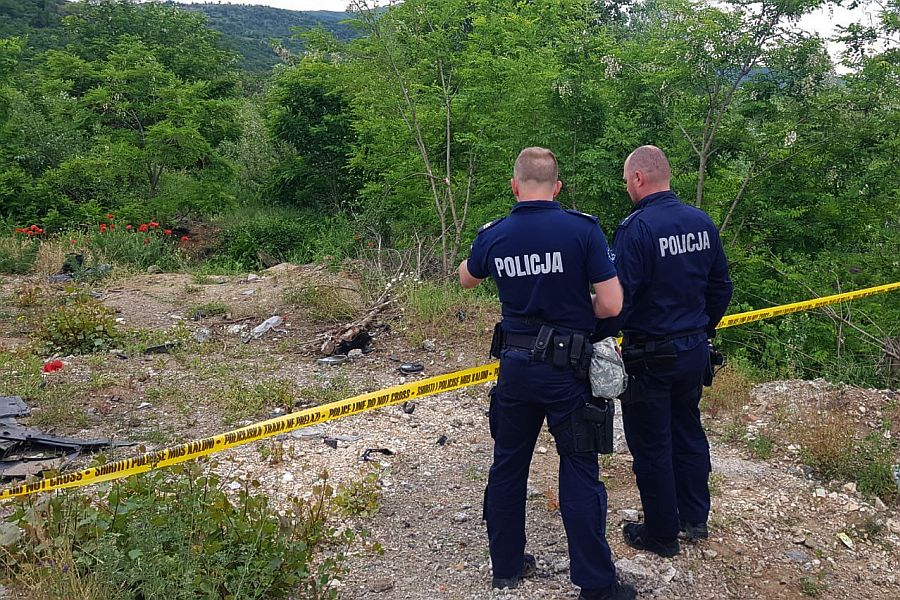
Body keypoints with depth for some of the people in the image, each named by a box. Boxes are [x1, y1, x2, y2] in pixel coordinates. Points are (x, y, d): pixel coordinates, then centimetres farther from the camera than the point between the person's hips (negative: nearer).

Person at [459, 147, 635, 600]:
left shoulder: (493, 236, -2)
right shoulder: (583, 229, -12)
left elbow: (466, 278, 19)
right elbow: (611, 305, -13)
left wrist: (469, 259, 40)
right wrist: (574, 308, 6)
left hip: (515, 367, 3)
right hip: (568, 370, -3)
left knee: (508, 464, 17)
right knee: (579, 471, 6)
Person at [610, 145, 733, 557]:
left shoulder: (636, 228, -21)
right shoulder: (702, 222, 2)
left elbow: (619, 296, -24)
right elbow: (721, 287, 10)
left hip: (651, 357, -7)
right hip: (695, 351, 8)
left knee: (651, 446, 8)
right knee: (688, 430, 23)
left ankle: (662, 534, 21)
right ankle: (695, 518, 36)